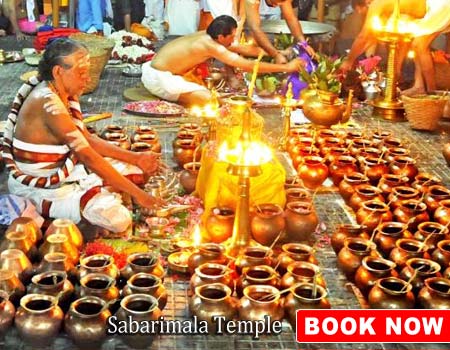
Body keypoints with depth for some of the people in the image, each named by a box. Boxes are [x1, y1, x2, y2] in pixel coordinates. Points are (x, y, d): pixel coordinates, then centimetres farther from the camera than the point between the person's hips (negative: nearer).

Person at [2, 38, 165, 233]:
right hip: (42, 187, -9)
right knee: (118, 219, -22)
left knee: (134, 170, 9)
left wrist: (136, 158, -1)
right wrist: (136, 193, -24)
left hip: (64, 171, 9)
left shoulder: (65, 95, 2)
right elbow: (88, 156, -27)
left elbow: (87, 139, 7)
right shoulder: (48, 102, -27)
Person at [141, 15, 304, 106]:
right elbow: (248, 66, -21)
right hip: (158, 78, -10)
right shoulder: (211, 46, -21)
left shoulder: (208, 36, 4)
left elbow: (243, 49, 12)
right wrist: (286, 67, -17)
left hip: (153, 67, 10)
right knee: (209, 100, -18)